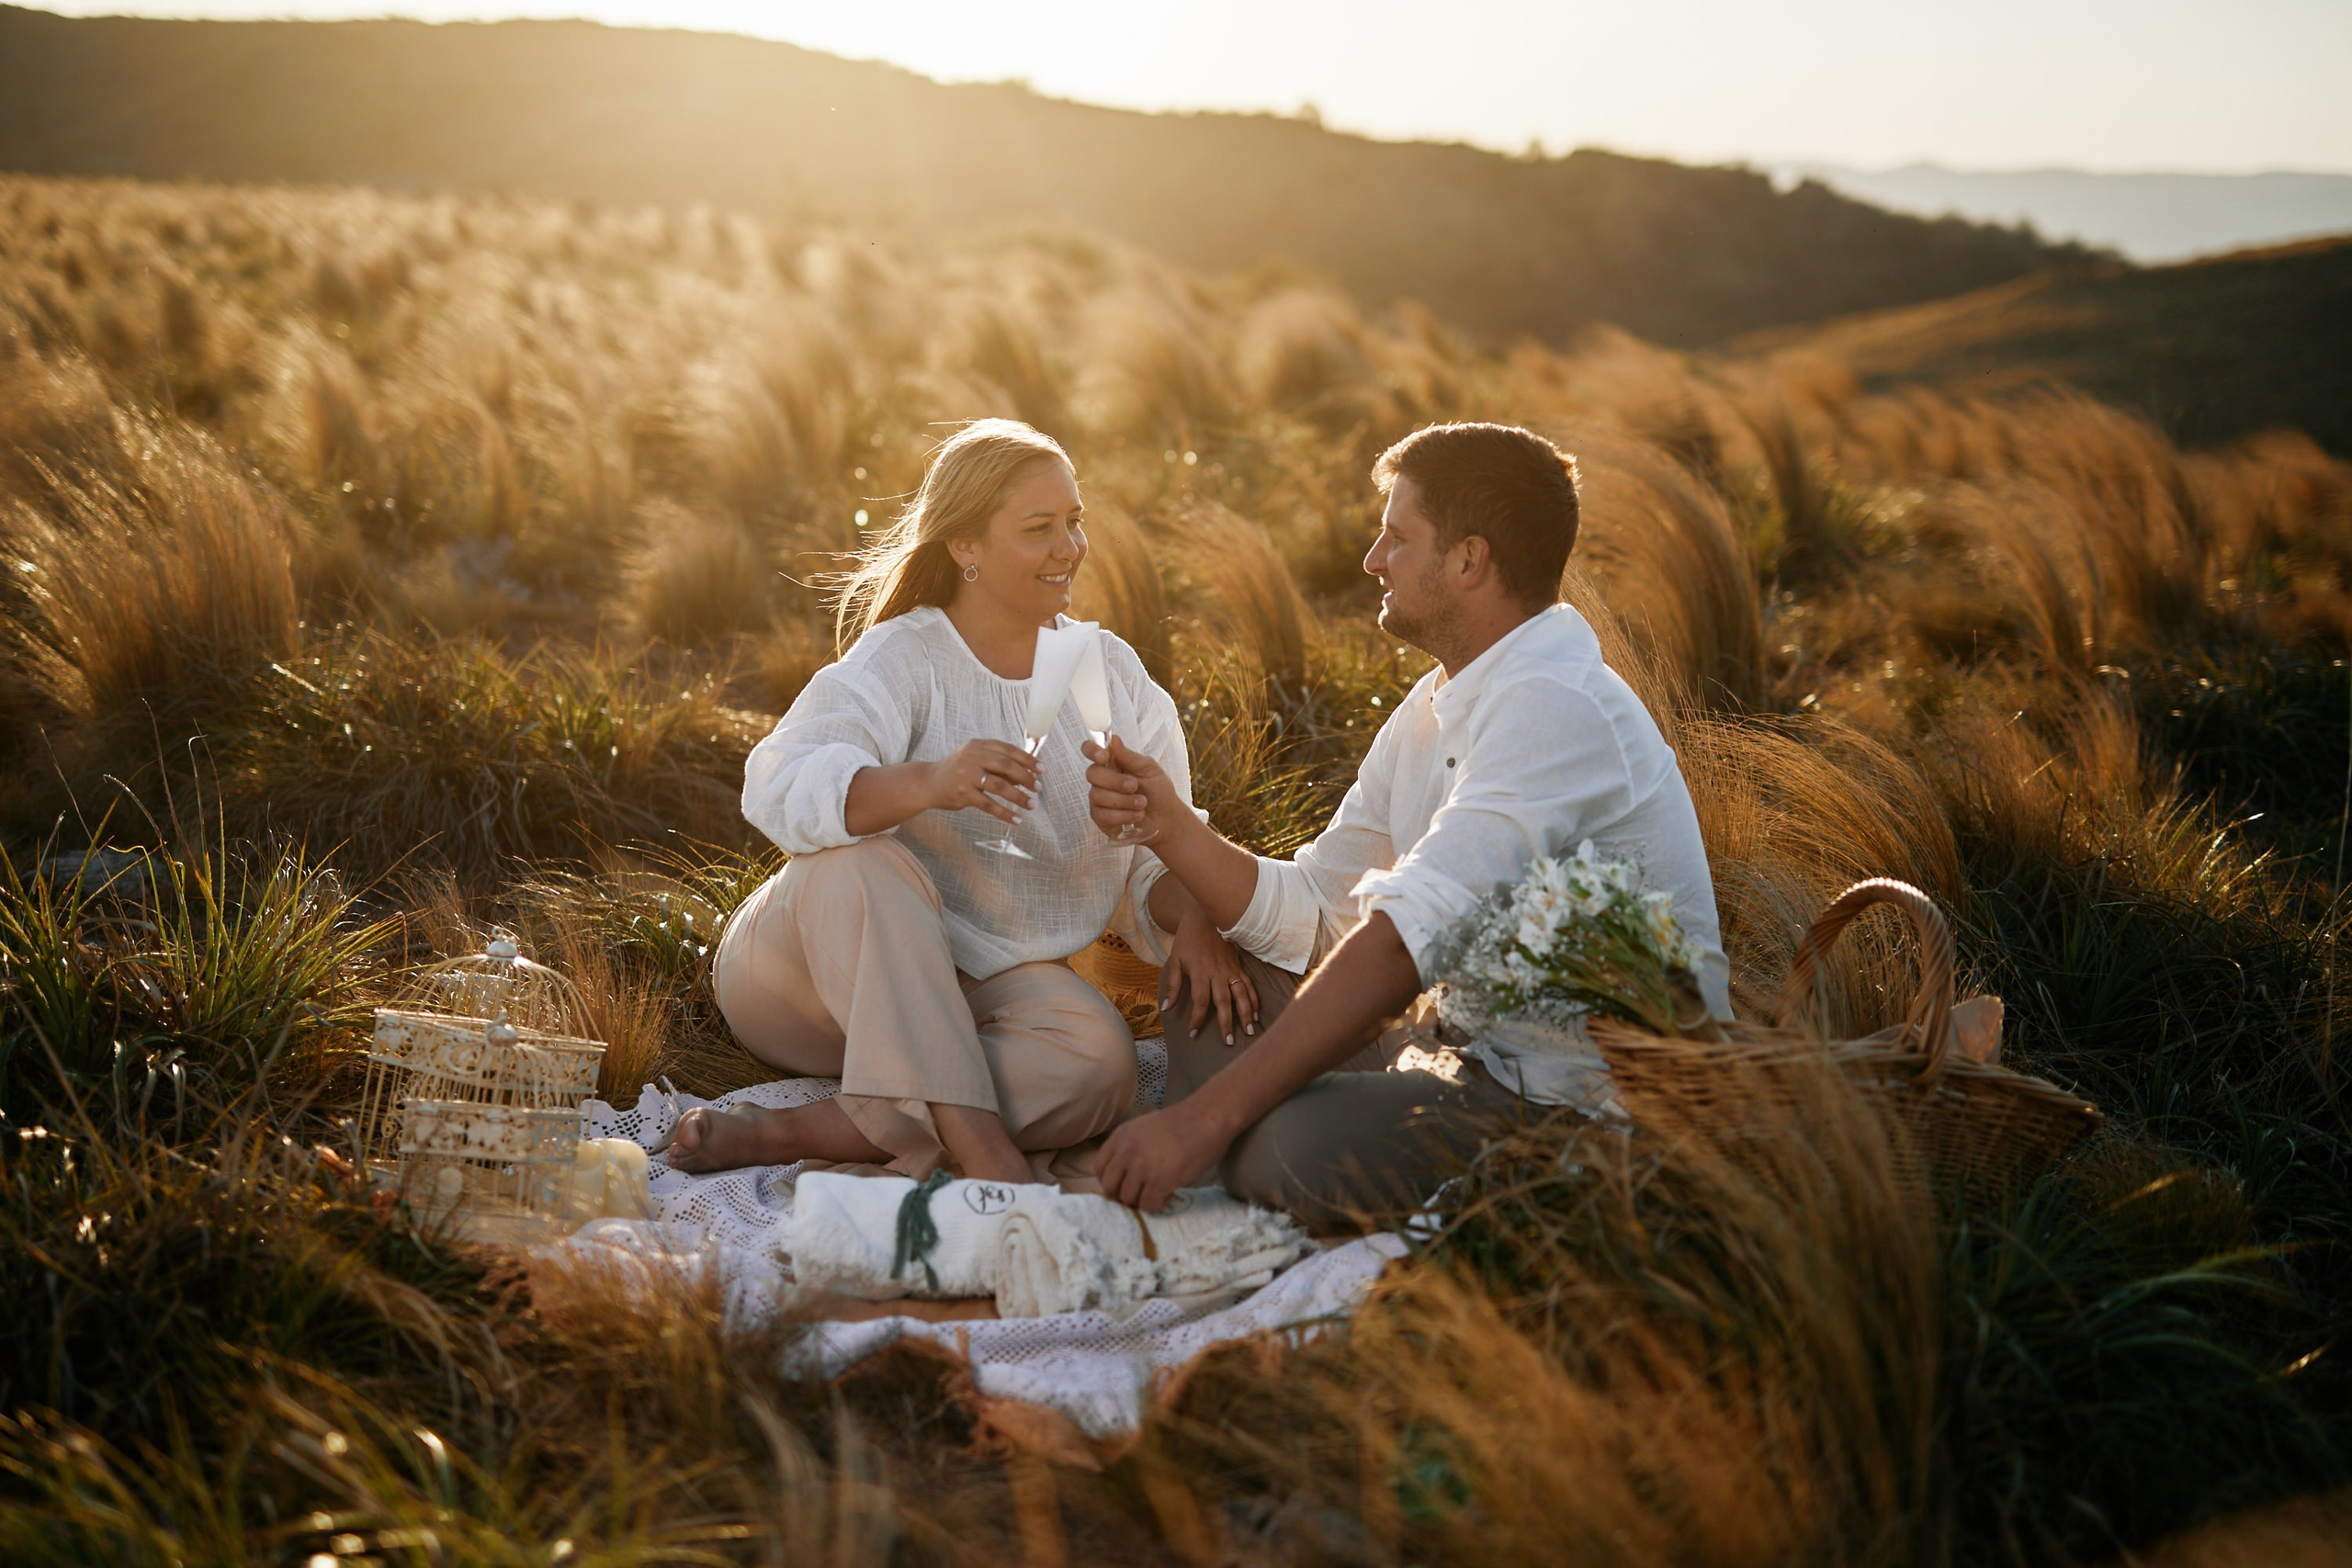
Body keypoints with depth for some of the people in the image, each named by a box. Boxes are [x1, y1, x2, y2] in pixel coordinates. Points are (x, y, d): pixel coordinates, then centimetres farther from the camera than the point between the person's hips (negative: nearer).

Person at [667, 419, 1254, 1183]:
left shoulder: (1112, 672, 6)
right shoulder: (901, 660, -11)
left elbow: (1154, 858, 4)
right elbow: (780, 788, -30)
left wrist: (1191, 917, -20)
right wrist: (925, 784, -48)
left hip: (976, 990, 4)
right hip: (818, 975, -4)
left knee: (1098, 1057, -28)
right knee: (863, 862, -36)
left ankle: (781, 1135, -28)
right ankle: (983, 1153, -42)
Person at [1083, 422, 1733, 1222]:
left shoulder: (1554, 708, -20)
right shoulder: (1432, 713, 12)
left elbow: (1405, 938, -28)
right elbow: (1306, 914, 13)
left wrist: (1208, 1114, -29)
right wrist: (1168, 823, -4)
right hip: (1488, 1056, 10)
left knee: (1298, 1146, -32)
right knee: (1206, 978, 11)